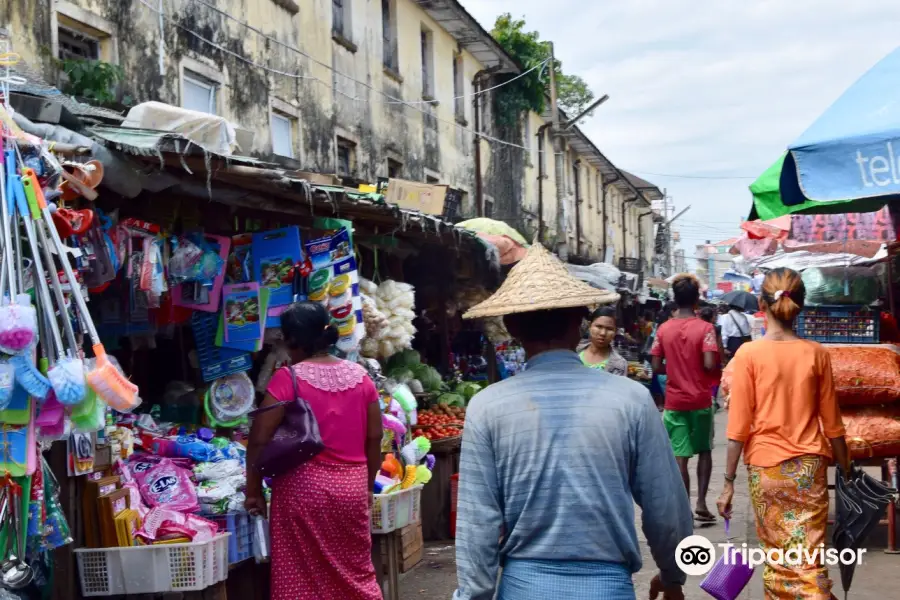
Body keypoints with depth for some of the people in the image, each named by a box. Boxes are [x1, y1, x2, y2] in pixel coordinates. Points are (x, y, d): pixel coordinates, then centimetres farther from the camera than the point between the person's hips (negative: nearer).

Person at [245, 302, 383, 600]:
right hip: (352, 485, 5)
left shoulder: (288, 379, -10)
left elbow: (259, 440, -11)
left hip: (304, 486, -4)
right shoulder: (359, 376, 3)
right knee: (356, 570, 16)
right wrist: (368, 485, 18)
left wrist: (254, 489, 0)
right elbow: (374, 437, 8)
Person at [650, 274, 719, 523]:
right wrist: (718, 367, 3)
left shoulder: (663, 329, -1)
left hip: (674, 401, 2)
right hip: (700, 400, -1)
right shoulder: (705, 328, -10)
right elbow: (709, 364, -19)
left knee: (680, 457, 5)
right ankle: (701, 502, 10)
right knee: (704, 451, 16)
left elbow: (657, 367, -1)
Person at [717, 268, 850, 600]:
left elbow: (739, 426, -10)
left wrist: (729, 481, -4)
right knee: (809, 560, 7)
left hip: (765, 466, -1)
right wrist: (846, 469, 16)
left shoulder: (748, 354, -10)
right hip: (809, 466, 2)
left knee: (777, 555, 14)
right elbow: (832, 423, 4)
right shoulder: (816, 353, -2)